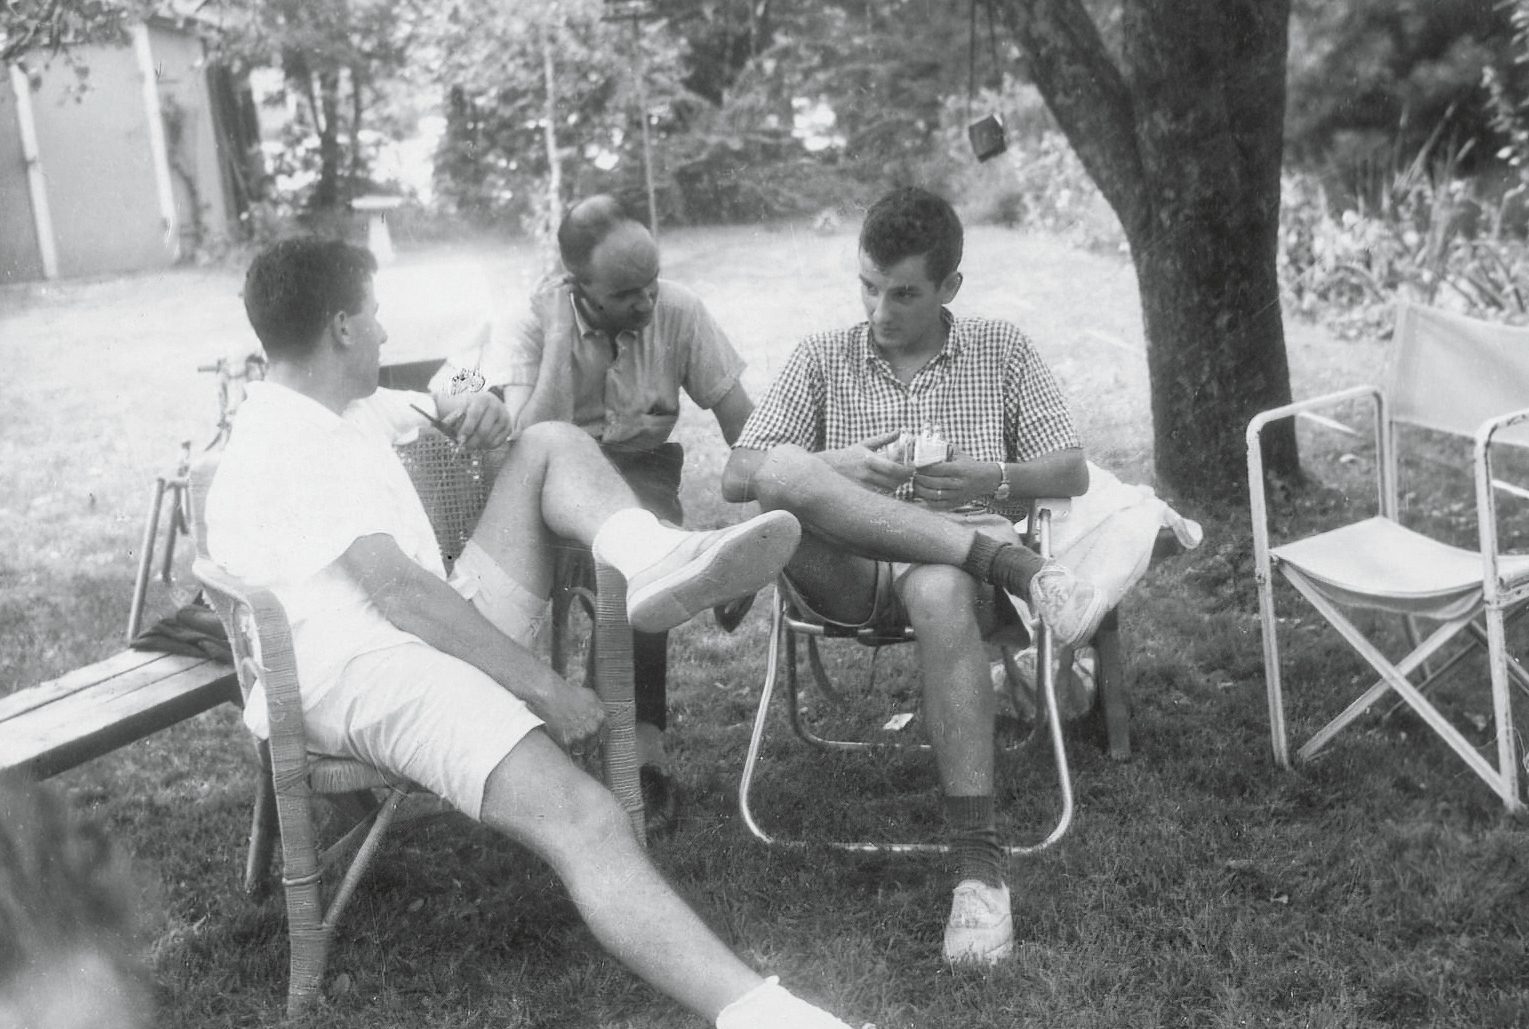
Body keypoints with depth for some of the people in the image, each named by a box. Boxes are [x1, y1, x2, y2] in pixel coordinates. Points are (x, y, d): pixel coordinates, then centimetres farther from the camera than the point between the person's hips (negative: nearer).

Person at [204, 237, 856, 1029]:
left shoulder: (350, 405, 18)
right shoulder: (283, 447, -13)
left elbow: (446, 417, 30)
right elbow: (399, 588, -21)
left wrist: (476, 408, 2)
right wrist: (541, 687, -21)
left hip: (442, 633, 10)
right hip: (366, 677, -10)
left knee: (550, 444, 6)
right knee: (583, 820, -34)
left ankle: (645, 557, -24)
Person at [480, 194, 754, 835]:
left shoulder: (678, 312, -9)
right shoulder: (530, 324, -13)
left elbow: (743, 428, -4)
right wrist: (560, 336, -27)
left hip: (640, 467, 1)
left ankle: (645, 750, -25)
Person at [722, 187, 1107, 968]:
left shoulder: (1002, 351, 16)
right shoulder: (821, 359, 15)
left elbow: (1071, 472, 12)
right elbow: (739, 477, 6)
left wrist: (993, 481, -9)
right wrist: (835, 470, -13)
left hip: (954, 566, -1)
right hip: (849, 568, 1)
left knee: (940, 596, -40)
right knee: (782, 473, -32)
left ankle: (979, 864, -37)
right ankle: (1009, 562, -33)